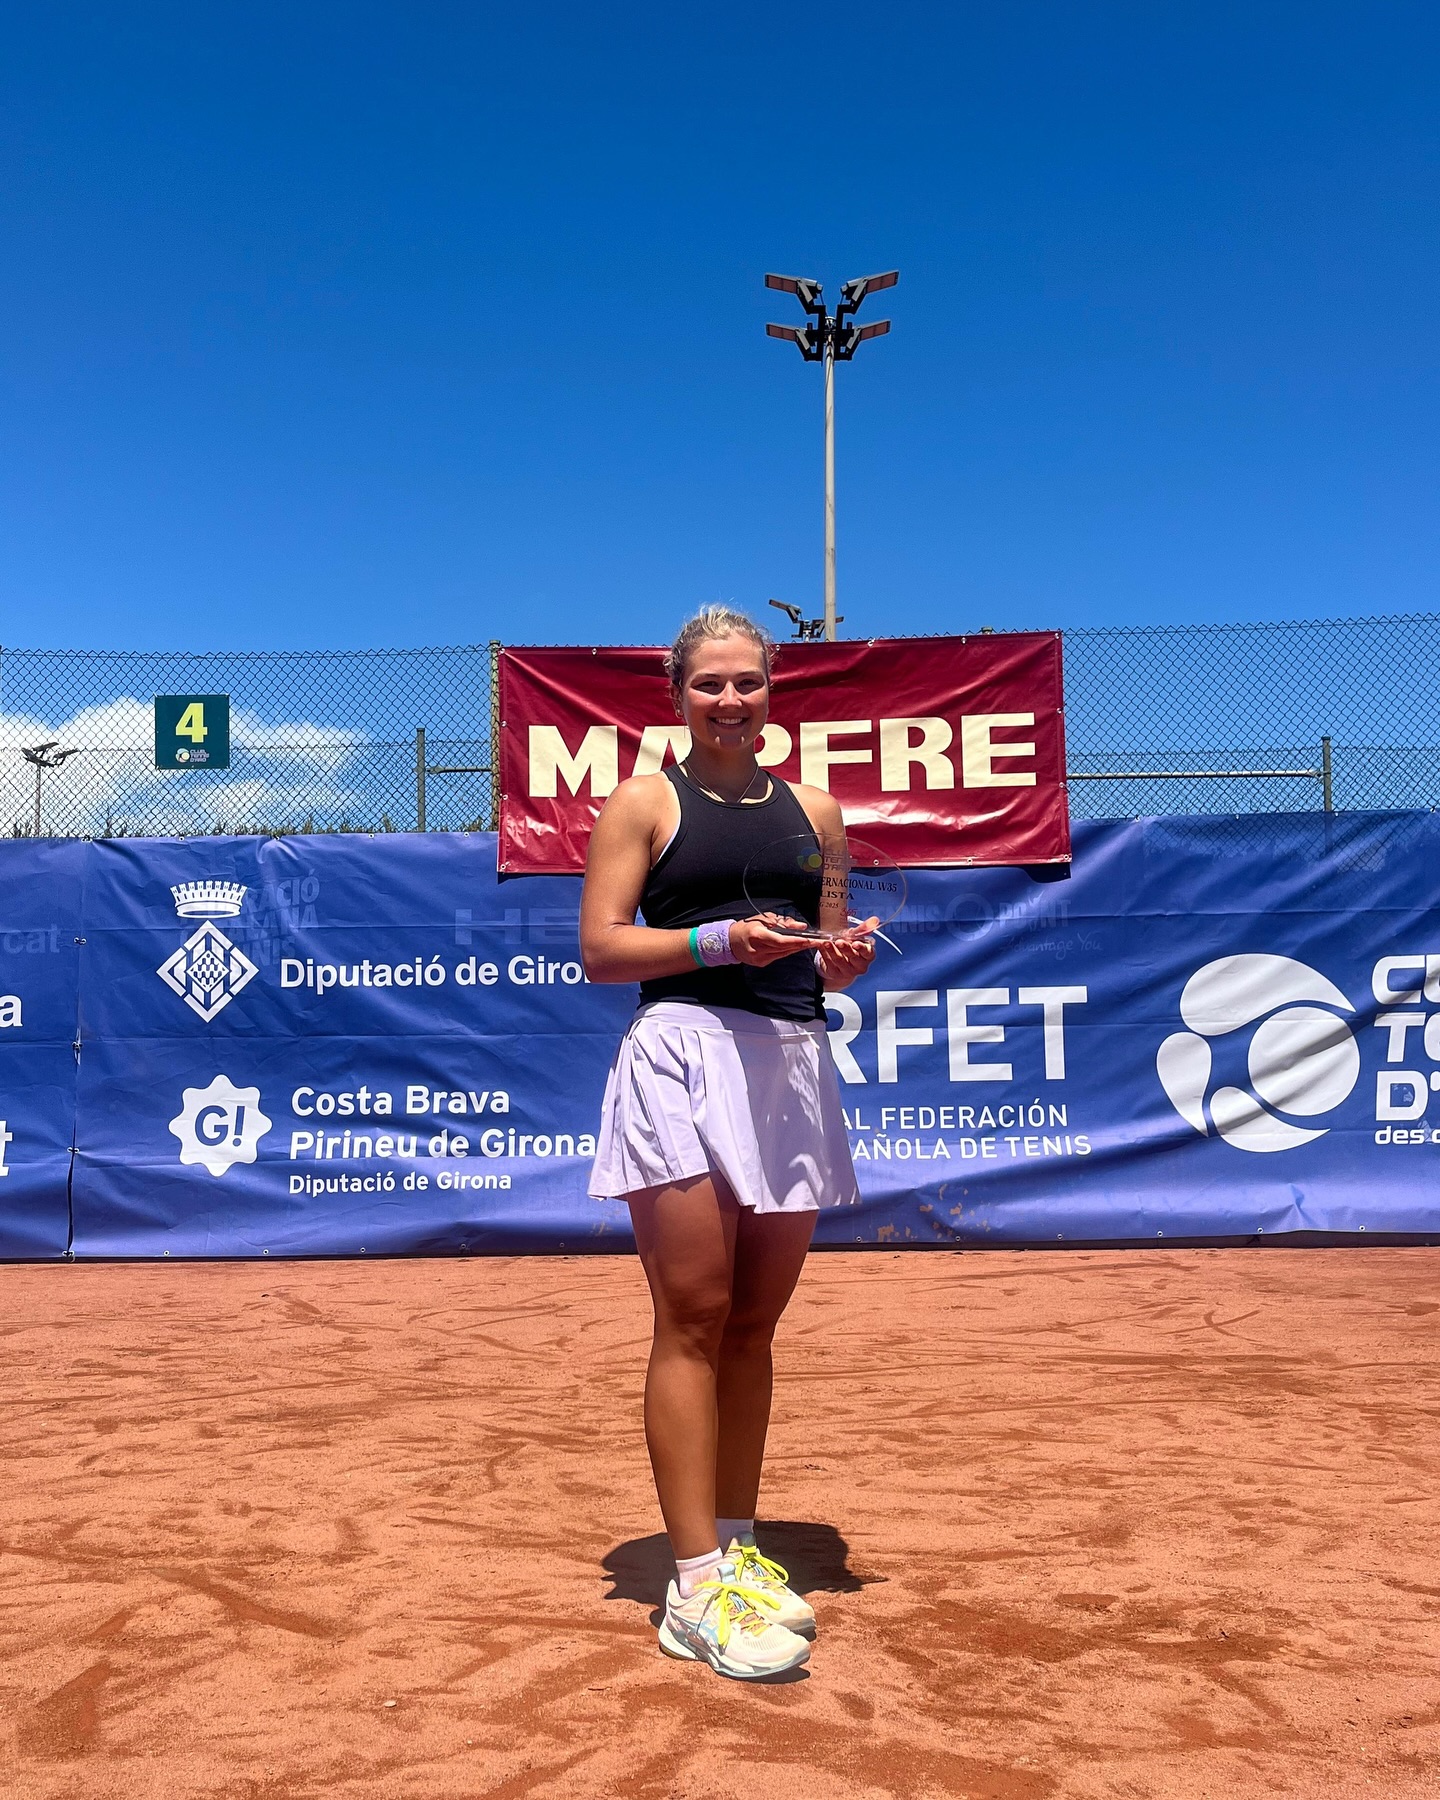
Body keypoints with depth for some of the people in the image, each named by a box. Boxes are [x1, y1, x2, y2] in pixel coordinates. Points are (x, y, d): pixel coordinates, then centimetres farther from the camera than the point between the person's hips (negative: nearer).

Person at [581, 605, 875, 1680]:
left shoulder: (814, 813, 17)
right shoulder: (643, 805, 5)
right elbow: (601, 951, -3)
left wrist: (843, 958, 0)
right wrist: (720, 940, -16)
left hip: (793, 1066, 5)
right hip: (684, 1056, -4)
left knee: (753, 1323, 11)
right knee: (693, 1321, -4)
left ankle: (736, 1543, 23)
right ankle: (698, 1588, 1)